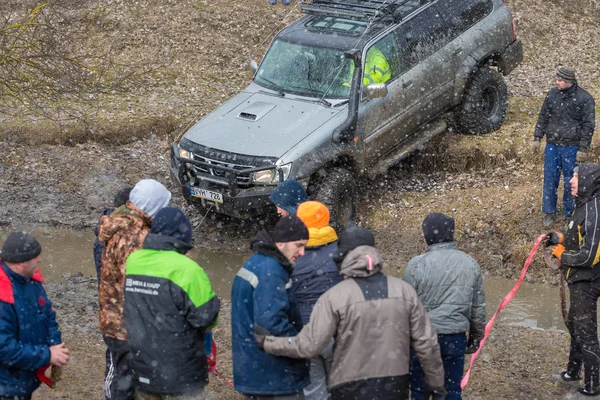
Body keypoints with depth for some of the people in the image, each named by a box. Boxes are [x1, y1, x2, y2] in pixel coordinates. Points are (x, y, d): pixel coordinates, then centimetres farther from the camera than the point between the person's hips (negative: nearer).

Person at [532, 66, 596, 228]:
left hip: (571, 148, -4)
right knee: (550, 179, 7)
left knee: (571, 182, 5)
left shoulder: (584, 99, -10)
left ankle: (569, 213, 19)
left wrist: (583, 149, -10)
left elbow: (588, 125, -8)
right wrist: (537, 138, 8)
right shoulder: (552, 94, 3)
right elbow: (543, 116, 12)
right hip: (552, 145, 4)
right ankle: (549, 213, 19)